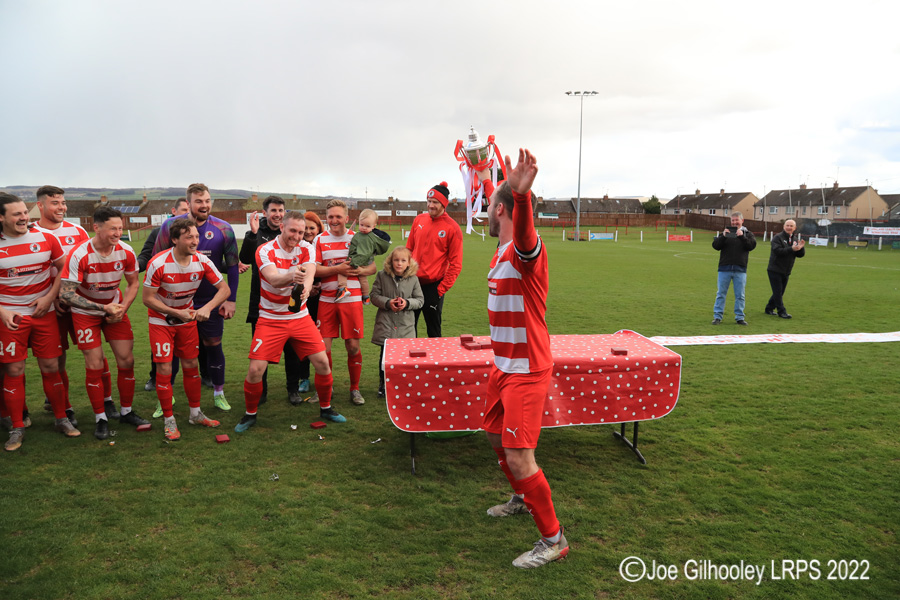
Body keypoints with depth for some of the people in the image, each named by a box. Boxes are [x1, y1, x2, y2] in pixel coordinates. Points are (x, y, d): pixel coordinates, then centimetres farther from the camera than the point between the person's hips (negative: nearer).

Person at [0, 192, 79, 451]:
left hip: (43, 313, 1)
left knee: (51, 367, 5)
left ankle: (61, 419, 20)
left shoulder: (45, 238, -1)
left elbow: (63, 268, 8)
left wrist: (50, 297, -3)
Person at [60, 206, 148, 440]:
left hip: (116, 309, 4)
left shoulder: (126, 252, -13)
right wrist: (103, 307, -25)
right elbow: (66, 293, -24)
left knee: (126, 361, 0)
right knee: (94, 365, -6)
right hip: (85, 313, -3)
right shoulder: (79, 255, -24)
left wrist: (122, 308, -12)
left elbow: (133, 284, 3)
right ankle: (101, 419, 9)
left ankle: (126, 412, 17)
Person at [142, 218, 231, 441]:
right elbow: (148, 298, -17)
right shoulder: (158, 264, -24)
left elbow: (224, 289, -9)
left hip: (188, 318, 3)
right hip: (161, 320, -3)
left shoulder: (202, 261, -15)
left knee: (191, 365, 9)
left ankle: (195, 414, 25)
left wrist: (207, 308, -25)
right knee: (165, 368, -6)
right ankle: (169, 420, 9)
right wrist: (176, 313, -23)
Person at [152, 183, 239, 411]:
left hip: (211, 301, 0)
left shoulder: (223, 229, -6)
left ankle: (219, 394, 23)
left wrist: (231, 299, -2)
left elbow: (232, 266, 1)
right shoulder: (170, 226, -6)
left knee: (214, 345, 7)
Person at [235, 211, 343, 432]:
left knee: (322, 362, -2)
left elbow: (309, 274, -21)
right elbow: (273, 279, -32)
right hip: (270, 319, -3)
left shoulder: (306, 249, -2)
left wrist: (305, 288, -44)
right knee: (256, 369, -9)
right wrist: (291, 276, -54)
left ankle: (325, 408, 21)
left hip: (300, 317, 3)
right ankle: (250, 414, 16)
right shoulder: (265, 251, -13)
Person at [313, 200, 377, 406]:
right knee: (323, 346, 0)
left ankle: (355, 389, 17)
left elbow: (372, 267, 7)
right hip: (326, 299, 0)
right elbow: (314, 269, -3)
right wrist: (337, 269, -15)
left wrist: (360, 271, -14)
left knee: (353, 346, 2)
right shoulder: (320, 240, 5)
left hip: (352, 299, 0)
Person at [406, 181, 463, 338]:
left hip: (434, 285, -5)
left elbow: (455, 264, -7)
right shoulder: (419, 220, 7)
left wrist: (442, 288, -11)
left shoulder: (452, 228, -8)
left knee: (433, 331, 5)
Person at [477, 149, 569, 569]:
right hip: (503, 365, 10)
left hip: (526, 371, -10)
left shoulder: (526, 250, -21)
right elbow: (496, 203, 29)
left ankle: (553, 539, 8)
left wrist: (520, 193, -66)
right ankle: (522, 499, 47)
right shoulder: (503, 249, 7)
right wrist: (486, 183, 42)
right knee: (495, 436, 24)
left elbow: (523, 232, -48)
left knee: (518, 456, -10)